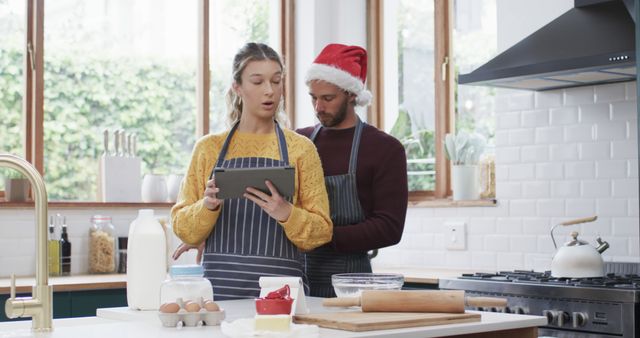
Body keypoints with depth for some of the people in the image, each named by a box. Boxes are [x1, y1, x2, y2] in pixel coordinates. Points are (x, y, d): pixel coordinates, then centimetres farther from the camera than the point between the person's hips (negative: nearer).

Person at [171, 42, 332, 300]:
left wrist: (285, 213, -18)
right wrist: (207, 206, -14)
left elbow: (321, 231, 2)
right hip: (221, 284, 1)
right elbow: (183, 229, 6)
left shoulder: (301, 149, 3)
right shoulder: (208, 148, 7)